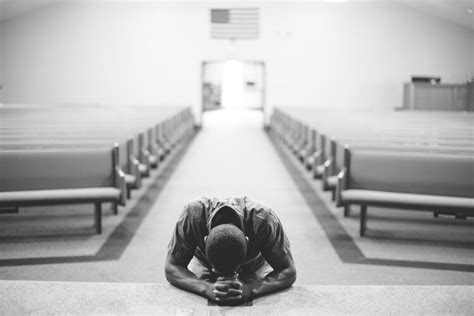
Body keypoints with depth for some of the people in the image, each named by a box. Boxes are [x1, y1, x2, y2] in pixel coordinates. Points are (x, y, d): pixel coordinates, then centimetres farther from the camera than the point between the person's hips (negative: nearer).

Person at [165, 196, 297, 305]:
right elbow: (171, 268, -31)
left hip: (254, 265, 0)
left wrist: (250, 290, -49)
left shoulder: (263, 218, -39)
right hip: (203, 263, 0)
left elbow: (288, 271, -32)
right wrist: (207, 289, -49)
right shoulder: (193, 215, -39)